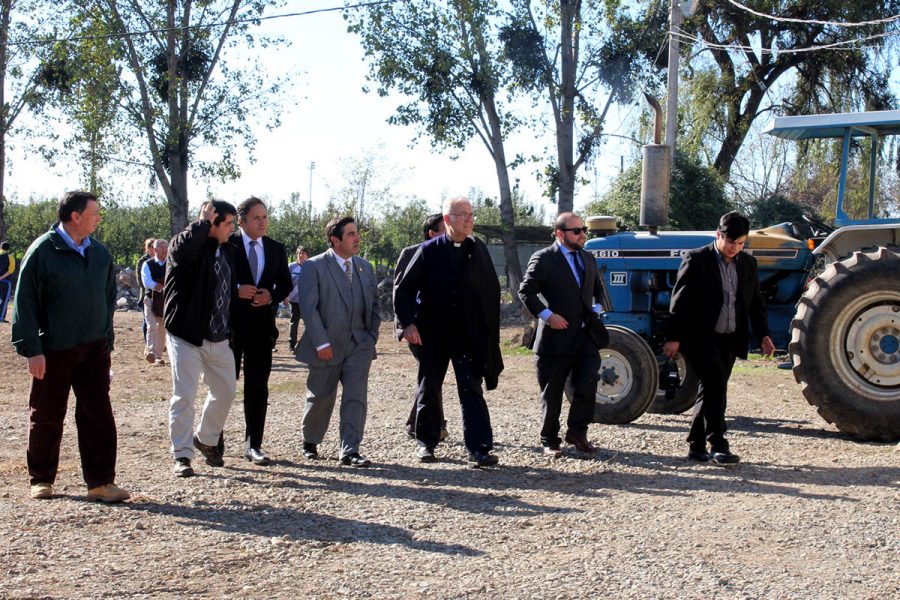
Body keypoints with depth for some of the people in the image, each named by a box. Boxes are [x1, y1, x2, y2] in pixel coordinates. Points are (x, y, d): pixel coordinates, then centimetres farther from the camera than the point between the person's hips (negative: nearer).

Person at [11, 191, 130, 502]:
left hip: (94, 348, 4)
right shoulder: (42, 251, -8)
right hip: (53, 350, -4)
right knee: (46, 417, 7)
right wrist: (32, 349, -13)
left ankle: (100, 482, 4)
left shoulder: (100, 253, 9)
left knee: (98, 415, 0)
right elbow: (25, 302, -9)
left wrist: (106, 340, 14)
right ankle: (41, 480, 23)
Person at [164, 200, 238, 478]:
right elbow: (184, 246, -39)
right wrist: (204, 221, -23)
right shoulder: (187, 246, -12)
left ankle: (207, 440, 35)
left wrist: (231, 327, 18)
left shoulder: (226, 251, 12)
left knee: (226, 390, 14)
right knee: (184, 395, -4)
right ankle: (181, 456, 5)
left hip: (218, 338, 8)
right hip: (186, 336, -7)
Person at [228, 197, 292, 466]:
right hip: (230, 325, -3)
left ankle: (253, 444, 11)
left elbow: (286, 284, 14)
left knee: (258, 388, 5)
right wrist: (236, 290, -19)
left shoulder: (276, 249, 9)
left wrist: (272, 297, -6)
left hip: (262, 325, 3)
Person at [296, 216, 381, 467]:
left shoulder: (365, 267, 10)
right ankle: (310, 443, 31)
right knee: (320, 398, 8)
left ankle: (350, 451, -5)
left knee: (356, 397, -7)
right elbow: (308, 307, -11)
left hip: (359, 344, 4)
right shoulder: (314, 267, -6)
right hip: (327, 345, -3)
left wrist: (372, 336, 6)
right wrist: (321, 343, -16)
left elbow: (374, 305, 17)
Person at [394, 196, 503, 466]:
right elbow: (403, 288, 0)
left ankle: (479, 449, -7)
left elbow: (492, 292, 5)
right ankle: (425, 442, 26)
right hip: (432, 334, 0)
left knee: (472, 390, -5)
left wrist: (490, 333, 1)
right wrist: (408, 322, -12)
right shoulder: (429, 251, -2)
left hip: (468, 335, 0)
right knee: (429, 389, 11)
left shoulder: (478, 251, 2)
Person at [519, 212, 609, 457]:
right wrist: (547, 315, -17)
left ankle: (577, 433, 14)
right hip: (556, 338, -5)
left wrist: (596, 309, 12)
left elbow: (598, 287, 28)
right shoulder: (543, 259, -7)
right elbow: (526, 291, -10)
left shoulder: (587, 258, 13)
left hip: (586, 337, 5)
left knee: (587, 386, -5)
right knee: (552, 393, 6)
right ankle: (549, 441, 18)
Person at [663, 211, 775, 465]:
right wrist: (673, 337, -13)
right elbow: (680, 301, -9)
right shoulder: (696, 260, -8)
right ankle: (718, 445, -14)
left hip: (729, 339, 6)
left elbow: (756, 302, 15)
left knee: (711, 388, 9)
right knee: (716, 383, -18)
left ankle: (697, 446, 16)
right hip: (700, 337, -6)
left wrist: (763, 334, 3)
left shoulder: (748, 263, 9)